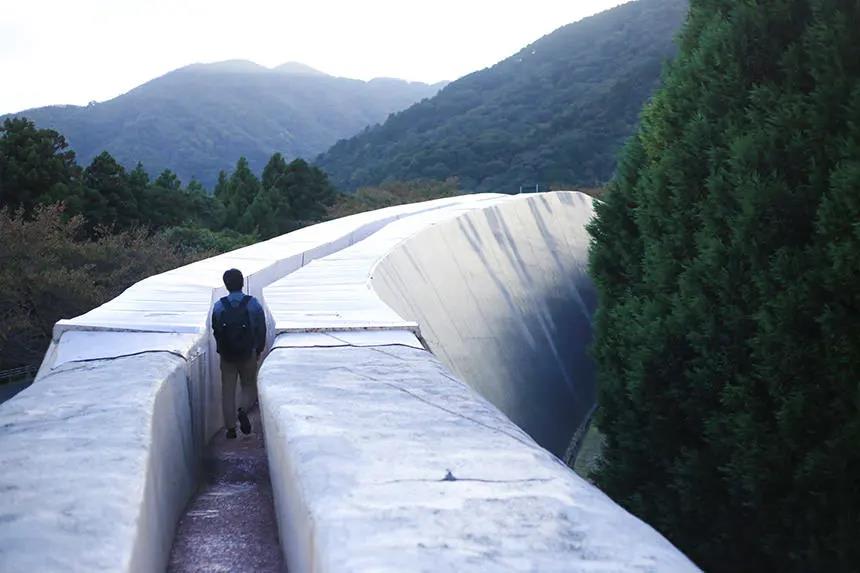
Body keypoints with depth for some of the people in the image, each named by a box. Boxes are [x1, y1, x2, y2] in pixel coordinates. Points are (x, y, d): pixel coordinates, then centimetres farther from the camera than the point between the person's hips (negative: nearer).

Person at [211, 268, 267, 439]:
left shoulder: (218, 306, -4)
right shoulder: (253, 304, -6)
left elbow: (215, 331, 2)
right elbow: (261, 330, -3)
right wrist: (259, 350, 10)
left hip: (226, 355, 1)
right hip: (248, 354, -1)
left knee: (228, 391, 7)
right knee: (249, 386, 13)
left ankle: (230, 428, 5)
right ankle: (243, 410, -16)